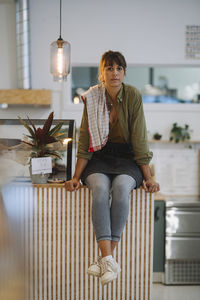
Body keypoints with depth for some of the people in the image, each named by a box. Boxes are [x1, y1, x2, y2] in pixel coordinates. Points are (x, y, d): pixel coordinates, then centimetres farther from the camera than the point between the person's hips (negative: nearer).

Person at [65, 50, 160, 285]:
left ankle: (105, 260, -27)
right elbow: (85, 142, 1)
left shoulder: (133, 96, -7)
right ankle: (109, 260, -37)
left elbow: (139, 139, -5)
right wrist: (76, 177, -5)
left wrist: (148, 177, -7)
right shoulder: (92, 98, -3)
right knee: (100, 189, -32)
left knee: (121, 186, -33)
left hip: (127, 157, -1)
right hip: (100, 156, 1)